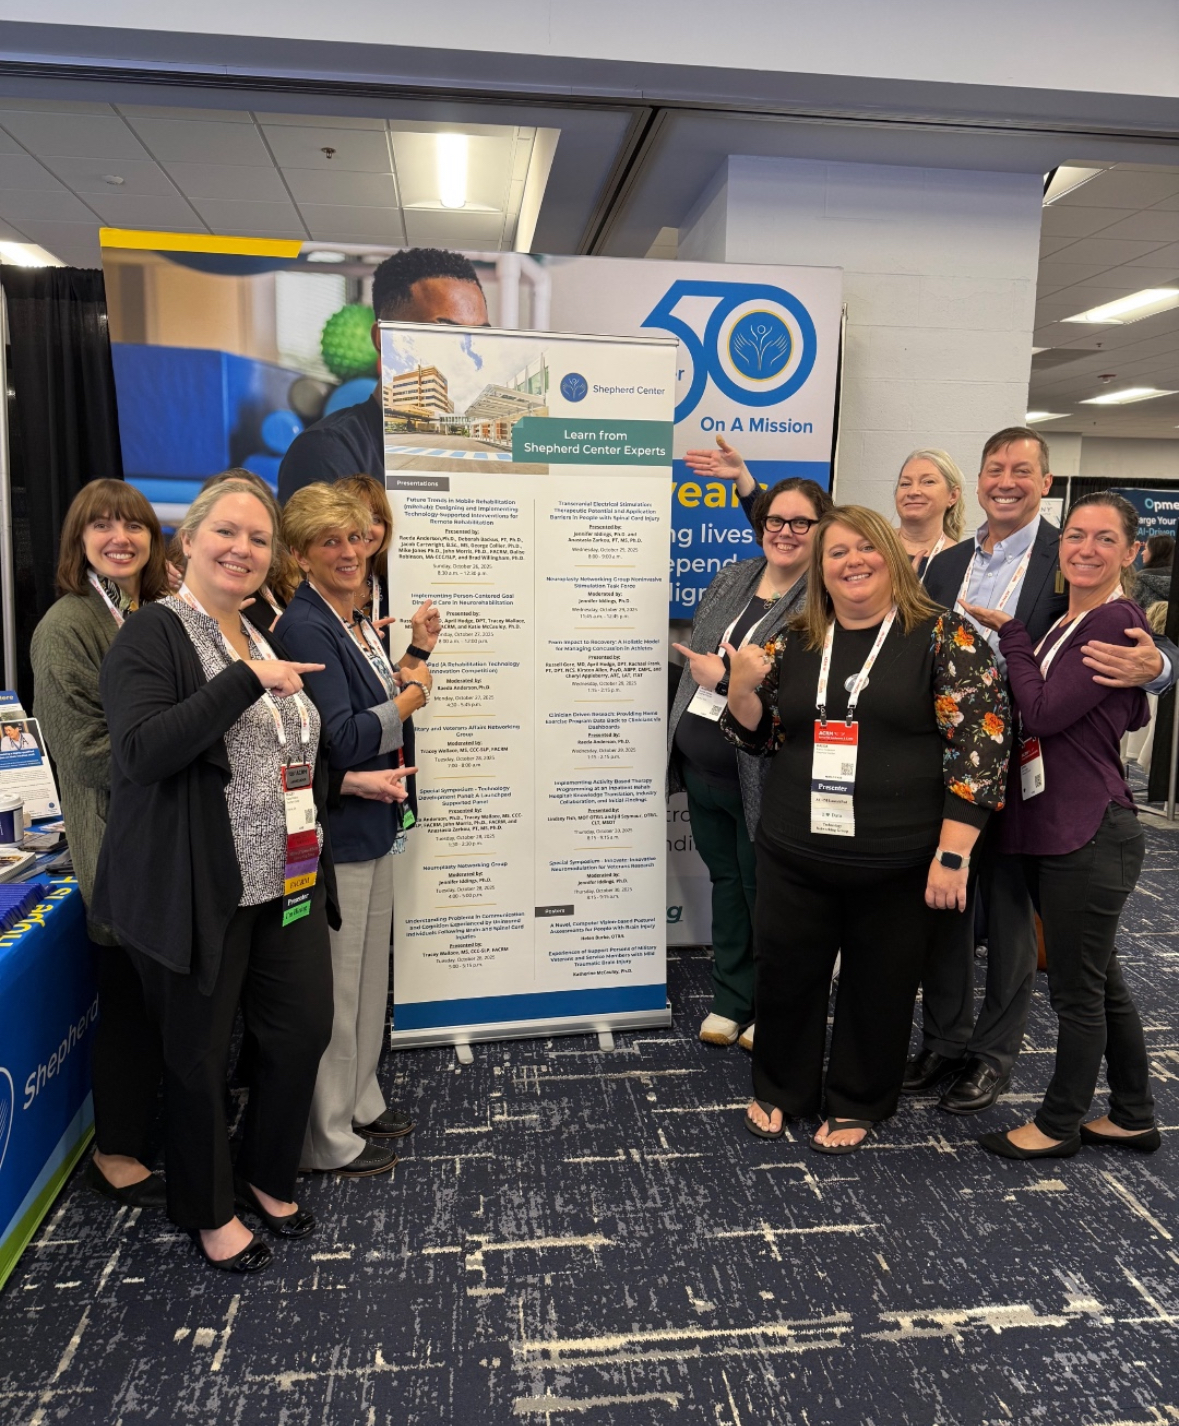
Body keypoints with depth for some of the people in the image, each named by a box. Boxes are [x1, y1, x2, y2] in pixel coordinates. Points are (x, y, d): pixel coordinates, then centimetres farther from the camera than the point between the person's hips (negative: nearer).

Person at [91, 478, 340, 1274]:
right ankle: (209, 1209, 34)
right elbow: (141, 752, -25)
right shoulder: (153, 636, -10)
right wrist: (248, 678, -27)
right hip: (198, 891, -7)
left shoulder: (267, 639, 13)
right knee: (201, 1054, 10)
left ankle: (268, 1175, 38)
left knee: (306, 1028, 12)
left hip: (286, 884, 7)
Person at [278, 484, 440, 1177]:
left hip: (373, 821, 10)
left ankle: (361, 1101, 39)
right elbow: (342, 738, -26)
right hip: (334, 831, -9)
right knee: (335, 983, 5)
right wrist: (412, 697, -13)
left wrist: (417, 656, 5)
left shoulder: (358, 620, 9)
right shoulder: (305, 628, -19)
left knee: (371, 970, 21)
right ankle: (329, 1138, 23)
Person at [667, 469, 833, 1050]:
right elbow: (696, 654, 16)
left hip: (763, 778, -7)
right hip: (701, 766, 7)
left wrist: (725, 676, -19)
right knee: (725, 882, 19)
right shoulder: (732, 578, 9)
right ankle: (732, 1001, 37)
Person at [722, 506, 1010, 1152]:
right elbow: (761, 736, 12)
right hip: (794, 855, 4)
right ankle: (781, 1090, 39)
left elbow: (980, 743, -12)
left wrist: (952, 854, -17)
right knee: (786, 976, 13)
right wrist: (743, 686, -10)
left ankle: (857, 1102, 38)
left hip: (897, 865, -3)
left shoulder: (943, 637, -7)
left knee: (879, 986, 13)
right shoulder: (796, 643, 6)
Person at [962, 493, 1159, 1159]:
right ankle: (1134, 1117, 35)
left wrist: (1010, 631, -8)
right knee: (1100, 980, 20)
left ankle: (1059, 1124, 24)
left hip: (1090, 835, -9)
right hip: (1050, 829, 10)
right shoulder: (1064, 623, 13)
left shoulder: (1116, 622, -15)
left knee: (1078, 989, 6)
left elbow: (1042, 712, -19)